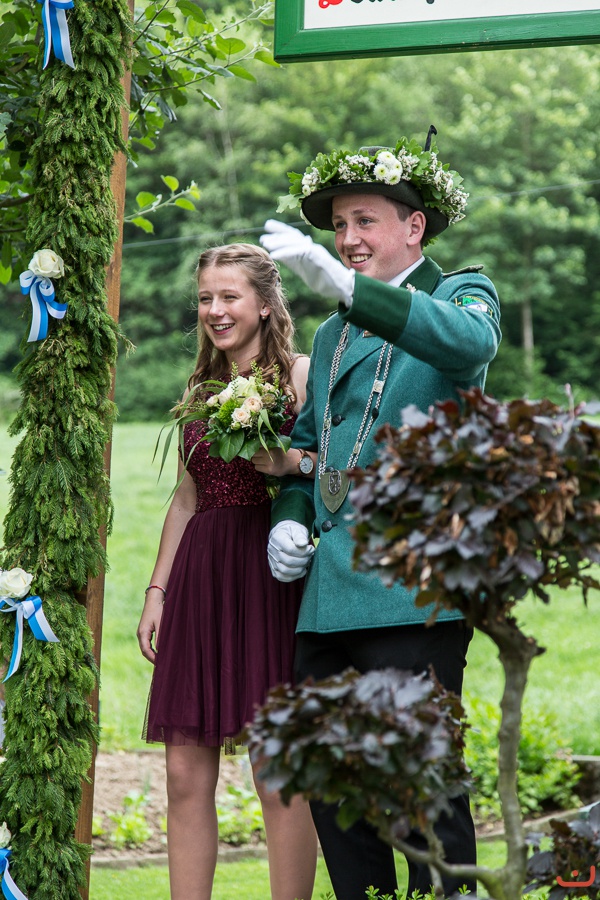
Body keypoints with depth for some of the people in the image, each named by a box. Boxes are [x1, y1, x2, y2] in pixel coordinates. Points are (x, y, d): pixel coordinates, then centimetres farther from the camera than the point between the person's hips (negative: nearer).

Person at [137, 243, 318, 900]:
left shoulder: (301, 375, -1)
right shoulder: (202, 388, 17)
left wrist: (286, 463, -25)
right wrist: (156, 590, 17)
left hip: (271, 575, -6)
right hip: (199, 575, 6)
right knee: (186, 772, 3)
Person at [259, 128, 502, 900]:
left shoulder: (462, 293, 1)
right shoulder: (333, 334, 23)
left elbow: (468, 343, -24)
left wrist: (341, 284, -35)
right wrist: (290, 517, 9)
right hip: (329, 590, 7)